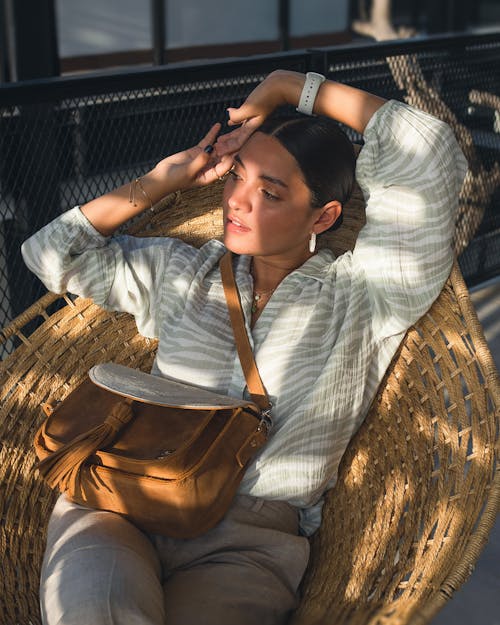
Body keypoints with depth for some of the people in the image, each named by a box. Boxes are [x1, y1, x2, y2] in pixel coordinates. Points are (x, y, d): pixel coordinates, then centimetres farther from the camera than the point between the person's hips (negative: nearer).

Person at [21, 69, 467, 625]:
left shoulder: (361, 298, 4)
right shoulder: (180, 271, 18)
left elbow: (428, 151, -5)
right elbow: (53, 253, 23)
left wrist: (290, 87, 3)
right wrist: (164, 179, 16)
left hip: (248, 545, -2)